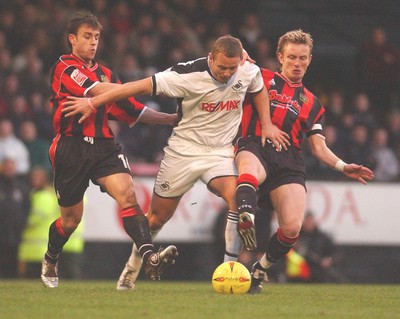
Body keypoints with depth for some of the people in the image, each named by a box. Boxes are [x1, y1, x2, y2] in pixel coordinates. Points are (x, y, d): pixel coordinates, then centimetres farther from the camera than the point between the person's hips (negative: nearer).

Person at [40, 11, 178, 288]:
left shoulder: (105, 74, 18)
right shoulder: (65, 68, -4)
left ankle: (149, 258, -37)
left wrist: (172, 118, 13)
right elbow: (97, 90, -19)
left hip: (103, 146, 4)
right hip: (71, 148, -4)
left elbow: (131, 111, 22)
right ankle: (50, 261, 38)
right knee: (71, 218, 7)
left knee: (128, 195, -22)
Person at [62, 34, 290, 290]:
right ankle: (132, 269, 33)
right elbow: (142, 86, -20)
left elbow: (259, 89, 18)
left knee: (237, 198, -27)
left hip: (220, 152, 2)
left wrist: (267, 125, 10)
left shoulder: (249, 72, -8)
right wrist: (93, 103, -19)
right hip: (184, 150, -2)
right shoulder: (188, 75, -21)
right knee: (158, 217, 7)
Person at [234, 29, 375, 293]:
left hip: (289, 162, 3)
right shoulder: (261, 79, 19)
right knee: (249, 172, -42)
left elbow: (319, 147, 22)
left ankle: (260, 270, 8)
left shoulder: (312, 104, 27)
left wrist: (343, 167, 5)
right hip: (254, 147, -3)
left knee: (292, 229, -18)